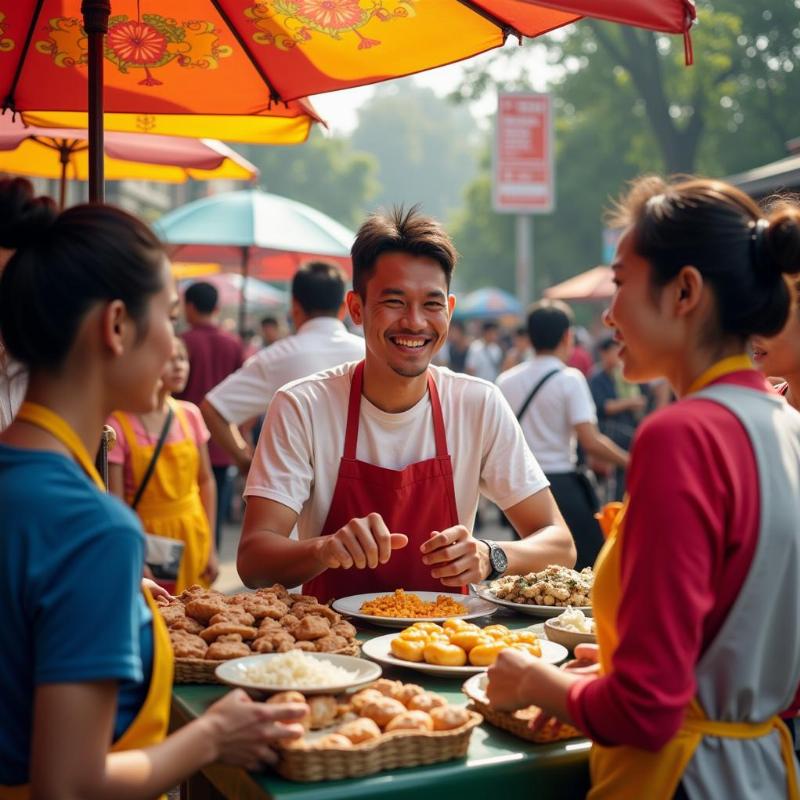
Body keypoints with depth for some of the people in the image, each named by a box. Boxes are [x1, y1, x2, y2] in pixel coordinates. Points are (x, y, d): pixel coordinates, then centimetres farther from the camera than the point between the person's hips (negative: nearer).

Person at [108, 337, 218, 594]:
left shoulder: (190, 414, 0)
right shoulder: (118, 425, -13)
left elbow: (206, 480, 7)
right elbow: (115, 503, -12)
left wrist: (210, 545, 6)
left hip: (193, 533, 4)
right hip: (146, 535, -4)